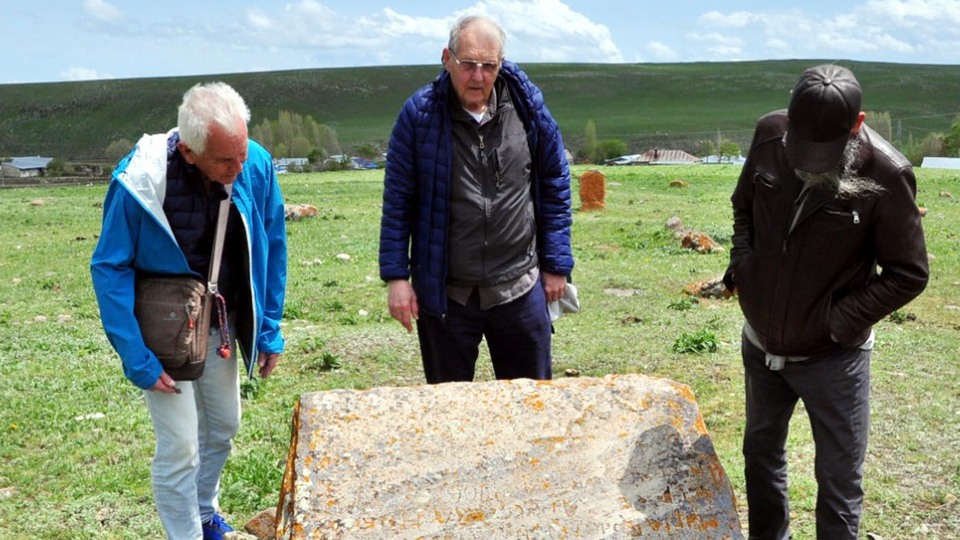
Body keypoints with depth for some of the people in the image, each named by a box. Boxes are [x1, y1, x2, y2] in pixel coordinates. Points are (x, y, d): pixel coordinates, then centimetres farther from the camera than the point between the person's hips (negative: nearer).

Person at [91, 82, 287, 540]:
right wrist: (138, 359, -20)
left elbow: (272, 246, -3)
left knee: (223, 427, 19)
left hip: (221, 325, 5)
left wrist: (269, 328, -1)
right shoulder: (137, 182, -27)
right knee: (180, 447, -4)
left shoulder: (256, 166, -17)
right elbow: (110, 270, -17)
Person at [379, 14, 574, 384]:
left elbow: (555, 184, 6)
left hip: (520, 289, 1)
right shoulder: (420, 113, -7)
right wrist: (396, 276, -6)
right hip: (444, 294, -1)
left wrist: (557, 263, 5)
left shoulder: (528, 107, -2)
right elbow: (397, 200, -3)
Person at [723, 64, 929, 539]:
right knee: (761, 451, 23)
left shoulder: (885, 174, -22)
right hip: (760, 343, 5)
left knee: (839, 480, 5)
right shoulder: (770, 134, -11)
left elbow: (908, 274, -12)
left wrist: (840, 321, -18)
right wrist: (741, 269, -2)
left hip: (833, 358, -5)